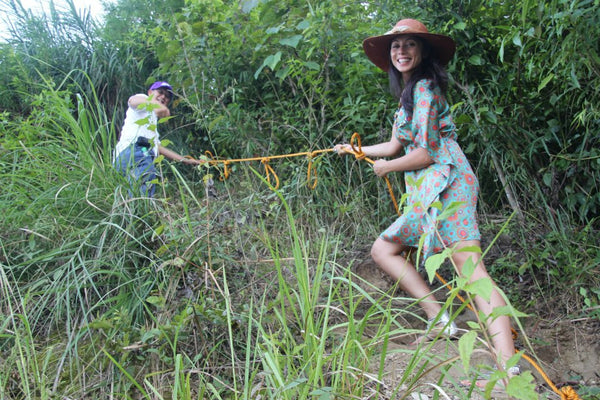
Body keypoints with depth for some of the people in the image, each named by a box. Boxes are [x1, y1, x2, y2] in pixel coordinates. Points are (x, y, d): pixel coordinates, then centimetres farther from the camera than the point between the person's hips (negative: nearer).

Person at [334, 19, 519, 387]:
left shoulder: (424, 88, -5)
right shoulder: (409, 92, 24)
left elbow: (425, 153, -13)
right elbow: (396, 145, 32)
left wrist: (386, 167, 4)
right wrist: (355, 149, 45)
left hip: (445, 184, -10)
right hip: (427, 194, 10)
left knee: (470, 268, -18)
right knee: (382, 249, 10)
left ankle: (509, 368, -20)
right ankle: (438, 318, 5)